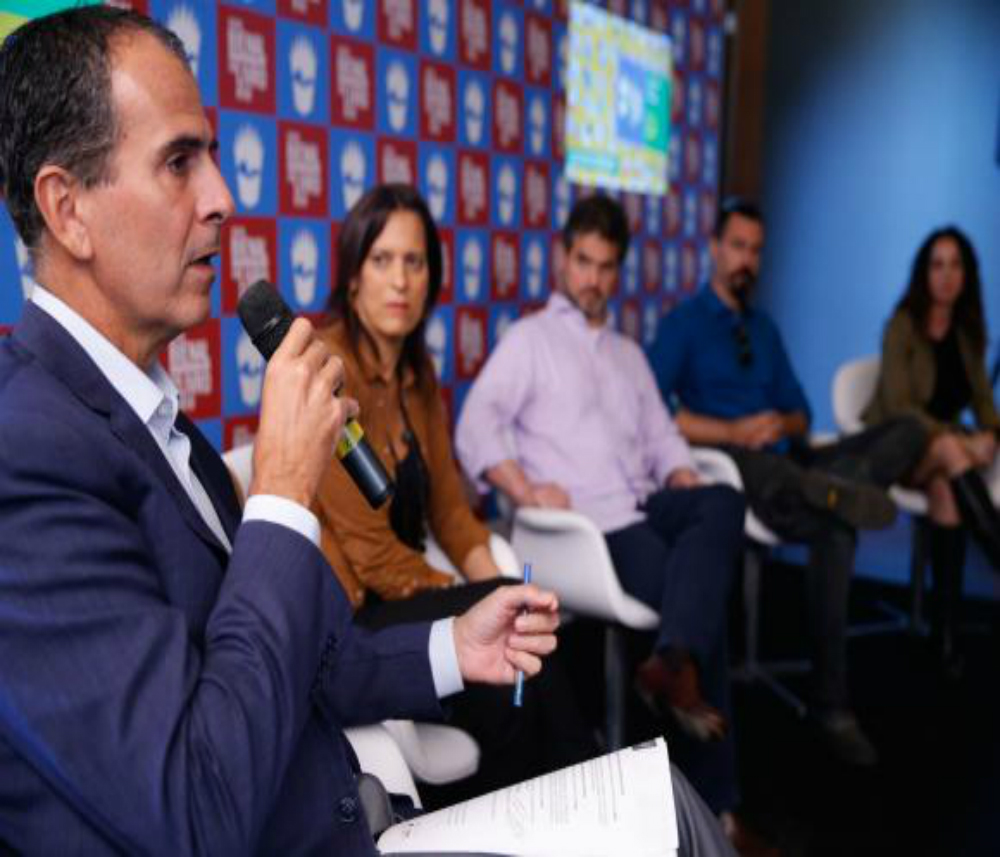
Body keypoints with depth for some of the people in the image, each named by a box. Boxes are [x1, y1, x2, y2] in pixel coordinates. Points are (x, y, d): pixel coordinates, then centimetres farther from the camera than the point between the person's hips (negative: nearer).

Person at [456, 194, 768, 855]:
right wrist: (528, 491, -20)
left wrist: (686, 485, -1)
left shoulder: (629, 353, 28)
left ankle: (675, 664, -36)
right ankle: (716, 796, -15)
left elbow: (662, 436, 21)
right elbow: (477, 428, -4)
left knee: (723, 503, -28)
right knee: (703, 605, -23)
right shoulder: (529, 338, 9)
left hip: (647, 509, 5)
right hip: (591, 524, -5)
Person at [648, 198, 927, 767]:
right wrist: (732, 432, -17)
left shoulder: (765, 329, 23)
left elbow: (801, 415, 20)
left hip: (783, 463, 6)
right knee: (836, 525, -36)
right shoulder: (683, 324, 4)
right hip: (726, 466, -6)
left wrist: (783, 426, -4)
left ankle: (830, 487, -41)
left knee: (909, 431, -16)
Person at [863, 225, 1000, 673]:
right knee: (950, 452, -36)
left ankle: (945, 625, -33)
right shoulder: (903, 325, -9)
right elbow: (898, 406, -16)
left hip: (943, 444, 4)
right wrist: (961, 440, -25)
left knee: (946, 486, -32)